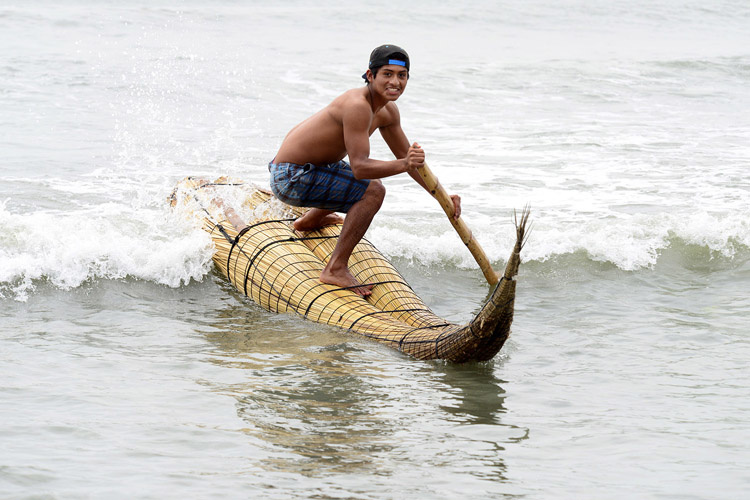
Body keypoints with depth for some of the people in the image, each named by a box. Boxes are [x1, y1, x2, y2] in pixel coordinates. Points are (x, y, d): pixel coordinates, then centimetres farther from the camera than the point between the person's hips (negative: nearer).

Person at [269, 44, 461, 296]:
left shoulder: (387, 111, 3)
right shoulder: (357, 105, -27)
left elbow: (406, 157, 12)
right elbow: (359, 167, -32)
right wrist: (402, 165, -46)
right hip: (290, 178, -10)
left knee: (372, 178, 32)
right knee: (372, 190, -24)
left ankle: (310, 221, 46)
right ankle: (336, 268, -18)